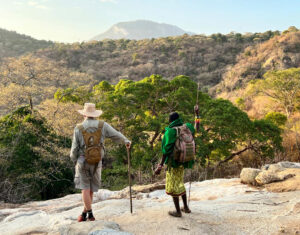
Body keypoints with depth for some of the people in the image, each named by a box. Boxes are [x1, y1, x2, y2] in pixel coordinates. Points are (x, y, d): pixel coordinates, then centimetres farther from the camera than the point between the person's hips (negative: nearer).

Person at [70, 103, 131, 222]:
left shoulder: (78, 128, -6)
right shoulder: (102, 125, -4)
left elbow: (74, 148, -2)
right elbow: (116, 135, 5)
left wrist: (74, 161, 16)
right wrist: (126, 141, 25)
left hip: (82, 161, -2)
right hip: (96, 162, 2)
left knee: (85, 189, 4)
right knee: (91, 189, 13)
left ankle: (90, 214, 4)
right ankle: (85, 212, 20)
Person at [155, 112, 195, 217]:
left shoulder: (170, 131, -17)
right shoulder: (185, 129, 1)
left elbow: (166, 150, -21)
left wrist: (160, 165, -19)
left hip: (173, 162, -7)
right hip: (182, 161, 7)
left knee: (173, 186, 5)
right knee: (180, 183, 23)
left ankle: (178, 211, 12)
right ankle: (186, 207, 31)